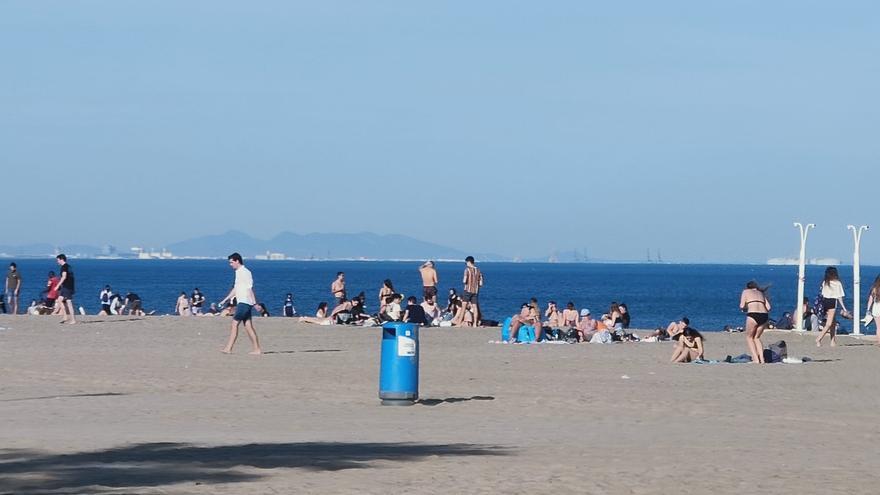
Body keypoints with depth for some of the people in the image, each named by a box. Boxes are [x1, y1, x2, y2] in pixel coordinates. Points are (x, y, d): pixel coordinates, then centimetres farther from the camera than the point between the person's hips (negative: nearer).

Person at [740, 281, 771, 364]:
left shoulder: (746, 292, 13)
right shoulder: (761, 293, 25)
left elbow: (742, 306, 4)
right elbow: (768, 307, 15)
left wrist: (744, 309, 26)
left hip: (753, 314, -5)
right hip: (764, 316, 5)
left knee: (749, 337, 11)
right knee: (756, 337, 21)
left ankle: (755, 359, -2)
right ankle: (762, 358, 9)